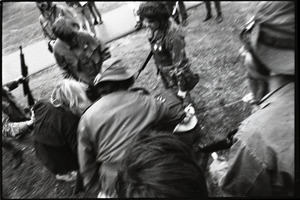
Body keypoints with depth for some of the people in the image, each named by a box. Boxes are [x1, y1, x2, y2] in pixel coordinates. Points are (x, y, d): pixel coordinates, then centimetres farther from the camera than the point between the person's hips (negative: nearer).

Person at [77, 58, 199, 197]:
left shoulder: (88, 116, -2)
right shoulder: (146, 103, -5)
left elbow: (85, 159, 4)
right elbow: (179, 113, 8)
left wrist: (92, 188, 16)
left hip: (111, 185, 1)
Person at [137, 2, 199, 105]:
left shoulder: (173, 36, -33)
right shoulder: (156, 28, -9)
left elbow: (179, 64, -28)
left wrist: (182, 88, -22)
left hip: (175, 75, -8)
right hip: (165, 72, 8)